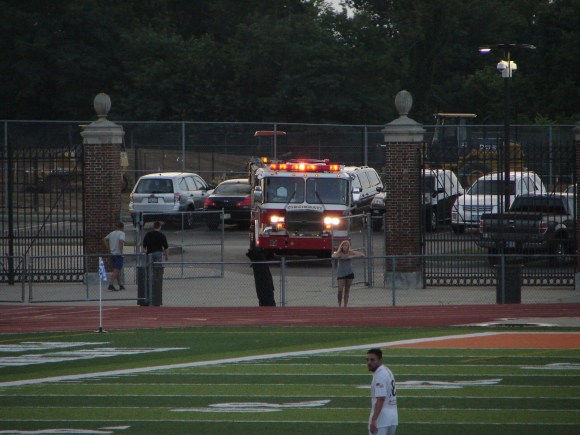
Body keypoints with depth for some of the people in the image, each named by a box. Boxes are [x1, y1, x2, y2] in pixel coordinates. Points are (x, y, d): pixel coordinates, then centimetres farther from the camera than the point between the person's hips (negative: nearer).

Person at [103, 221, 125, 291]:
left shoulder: (112, 233, 12)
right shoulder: (122, 233, -8)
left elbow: (104, 240, 15)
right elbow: (121, 241, -25)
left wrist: (109, 249, 12)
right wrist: (121, 251, -16)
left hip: (112, 254, 7)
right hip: (118, 254, -7)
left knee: (118, 270, 16)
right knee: (116, 270, -7)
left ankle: (120, 285, 23)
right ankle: (111, 285, -16)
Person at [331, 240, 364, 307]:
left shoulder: (351, 253, -1)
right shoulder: (339, 253, -6)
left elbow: (362, 255, -7)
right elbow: (334, 256, -29)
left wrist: (353, 256, -19)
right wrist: (339, 250, -18)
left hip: (349, 273, 2)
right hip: (341, 274, -2)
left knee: (347, 291, 6)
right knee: (340, 290, -10)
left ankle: (345, 306, 12)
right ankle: (339, 305, 7)